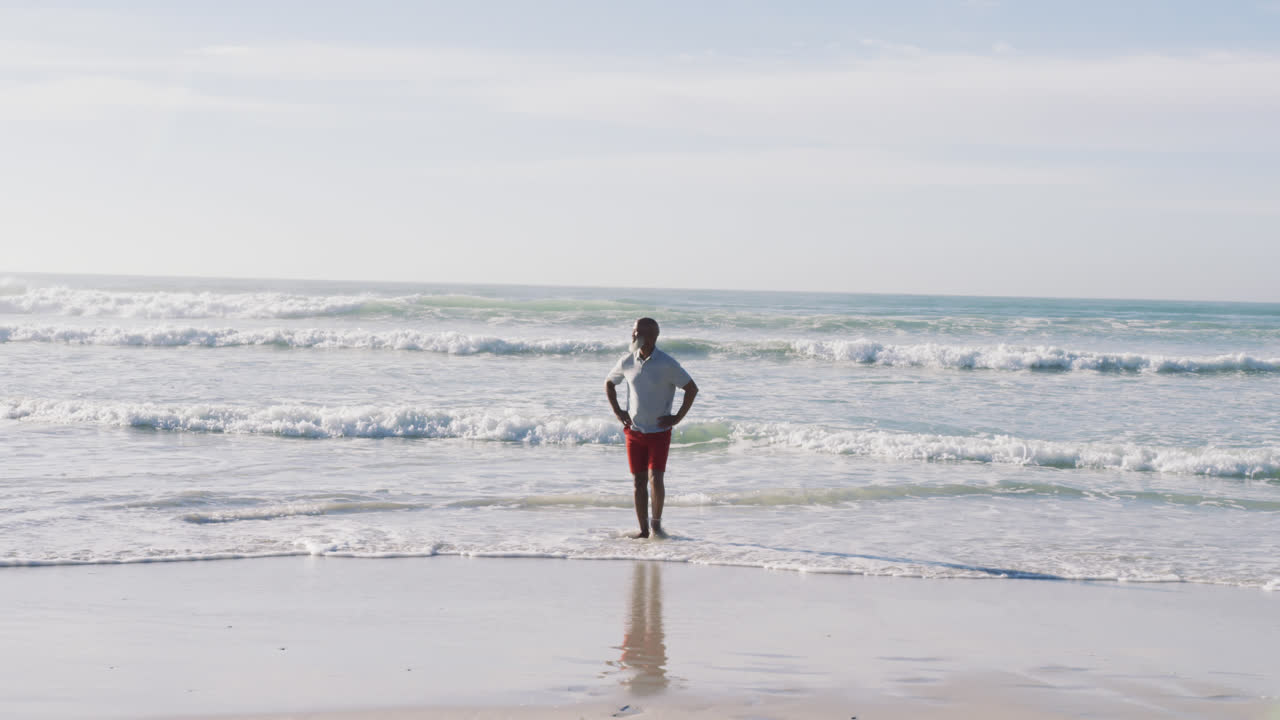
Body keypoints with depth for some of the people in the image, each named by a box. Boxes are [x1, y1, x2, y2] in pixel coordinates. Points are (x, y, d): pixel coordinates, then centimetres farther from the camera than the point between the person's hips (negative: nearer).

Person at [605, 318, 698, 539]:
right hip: (634, 430, 4)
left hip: (659, 431, -4)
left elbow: (692, 389, -7)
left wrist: (677, 417, -9)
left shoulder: (666, 364, -13)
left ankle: (657, 523, 4)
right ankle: (643, 529, 10)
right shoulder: (627, 362, 0)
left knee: (655, 479, -13)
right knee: (639, 481, 5)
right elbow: (609, 383, 18)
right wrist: (616, 411, 8)